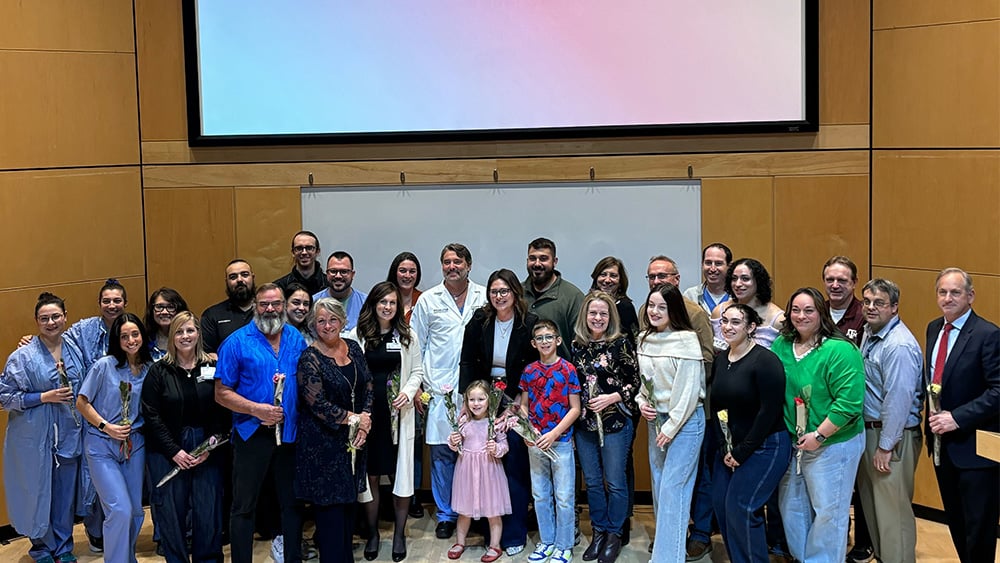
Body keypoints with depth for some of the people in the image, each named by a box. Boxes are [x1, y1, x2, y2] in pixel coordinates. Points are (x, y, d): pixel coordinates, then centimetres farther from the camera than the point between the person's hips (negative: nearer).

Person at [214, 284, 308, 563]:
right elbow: (222, 393, -7)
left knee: (292, 503, 14)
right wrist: (257, 409, -20)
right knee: (244, 506, 6)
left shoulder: (296, 339, 5)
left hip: (290, 433, 4)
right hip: (252, 434, -4)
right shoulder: (237, 342, -6)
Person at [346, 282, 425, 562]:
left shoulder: (407, 335, 4)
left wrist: (408, 392, -10)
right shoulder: (357, 335, 1)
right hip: (367, 413, 0)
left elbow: (417, 371, 8)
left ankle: (399, 533, 17)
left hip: (398, 414, 0)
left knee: (400, 473, 2)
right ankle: (372, 533, 21)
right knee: (369, 475, 6)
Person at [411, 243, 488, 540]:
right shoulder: (428, 300, 7)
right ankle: (446, 515, 14)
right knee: (442, 453, 3)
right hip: (441, 389, 0)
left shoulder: (484, 298, 6)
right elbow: (416, 346, 9)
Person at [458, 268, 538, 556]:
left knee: (516, 466, 0)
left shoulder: (530, 324, -7)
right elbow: (468, 362, 1)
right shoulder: (479, 322, 0)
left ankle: (514, 534, 11)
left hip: (516, 402, -2)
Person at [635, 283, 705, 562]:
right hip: (655, 418, 7)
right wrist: (641, 402, -1)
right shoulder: (644, 339, 6)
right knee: (659, 483, 13)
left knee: (672, 488, -8)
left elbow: (689, 389, -17)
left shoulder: (686, 340, -15)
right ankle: (664, 538, 27)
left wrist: (671, 427, -15)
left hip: (685, 420, -7)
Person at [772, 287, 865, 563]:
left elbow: (849, 403, -21)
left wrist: (818, 436, -20)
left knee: (827, 512, 6)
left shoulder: (840, 351, -17)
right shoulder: (781, 345, 2)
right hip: (792, 444, 7)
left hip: (831, 445, -7)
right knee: (791, 507, 18)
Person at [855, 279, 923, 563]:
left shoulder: (899, 346, -22)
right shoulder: (869, 333, 9)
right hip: (869, 429, 10)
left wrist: (885, 447, -19)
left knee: (892, 510, -2)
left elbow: (898, 400, -23)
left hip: (892, 436, -10)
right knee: (871, 503, 21)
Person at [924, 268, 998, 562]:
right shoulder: (934, 329, 9)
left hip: (974, 447, -7)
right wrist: (931, 411, -2)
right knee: (955, 521, 17)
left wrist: (957, 417, -23)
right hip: (942, 442, 7)